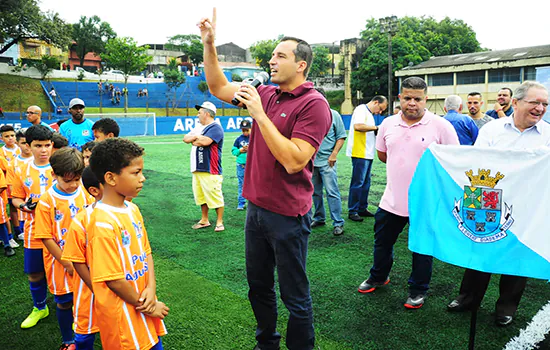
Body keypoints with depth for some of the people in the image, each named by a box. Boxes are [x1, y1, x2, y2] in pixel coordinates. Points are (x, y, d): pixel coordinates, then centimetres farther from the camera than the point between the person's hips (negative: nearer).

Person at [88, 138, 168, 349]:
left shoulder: (132, 209, 1)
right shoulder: (103, 222, -24)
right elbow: (113, 279, -21)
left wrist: (151, 288, -6)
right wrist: (144, 305, -11)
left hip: (144, 303, 7)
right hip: (123, 313, -7)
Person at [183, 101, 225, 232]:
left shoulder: (215, 128, -9)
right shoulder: (199, 128, 20)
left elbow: (204, 141, -23)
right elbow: (186, 138, 11)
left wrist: (194, 140, -3)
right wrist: (196, 137, -8)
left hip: (210, 170, -9)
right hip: (197, 169, 9)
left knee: (215, 197, -5)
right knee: (201, 196, 15)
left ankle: (219, 222, 6)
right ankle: (204, 220, 26)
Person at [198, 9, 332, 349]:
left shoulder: (314, 104, -17)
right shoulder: (267, 94, 5)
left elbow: (293, 161, -26)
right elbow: (219, 87, 15)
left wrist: (259, 113, -24)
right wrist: (209, 43, 4)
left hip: (288, 215, -8)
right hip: (257, 207, 8)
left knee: (295, 296, 9)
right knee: (259, 287, 22)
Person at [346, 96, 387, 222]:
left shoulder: (369, 113, 22)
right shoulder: (361, 109, -8)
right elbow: (357, 126, -25)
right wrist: (375, 127, -16)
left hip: (367, 154, 10)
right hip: (360, 154, -10)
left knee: (366, 182, 13)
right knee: (358, 183, -6)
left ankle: (362, 208, 22)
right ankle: (352, 211, 1)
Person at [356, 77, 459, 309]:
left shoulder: (441, 126, -9)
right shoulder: (388, 124, 3)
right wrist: (403, 165, 8)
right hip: (392, 199, 4)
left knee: (422, 248, 12)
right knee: (382, 242, 19)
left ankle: (418, 290, 32)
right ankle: (378, 277, 43)